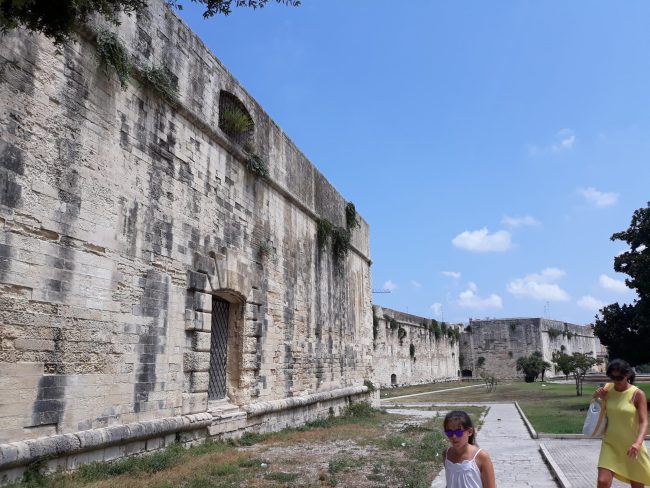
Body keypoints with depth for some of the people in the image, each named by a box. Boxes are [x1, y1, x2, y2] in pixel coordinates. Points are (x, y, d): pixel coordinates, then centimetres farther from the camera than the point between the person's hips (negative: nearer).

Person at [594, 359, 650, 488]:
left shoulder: (637, 394, -13)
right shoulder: (607, 389, -2)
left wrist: (638, 443, -34)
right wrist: (598, 396, -8)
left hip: (631, 446, -2)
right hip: (610, 443, 2)